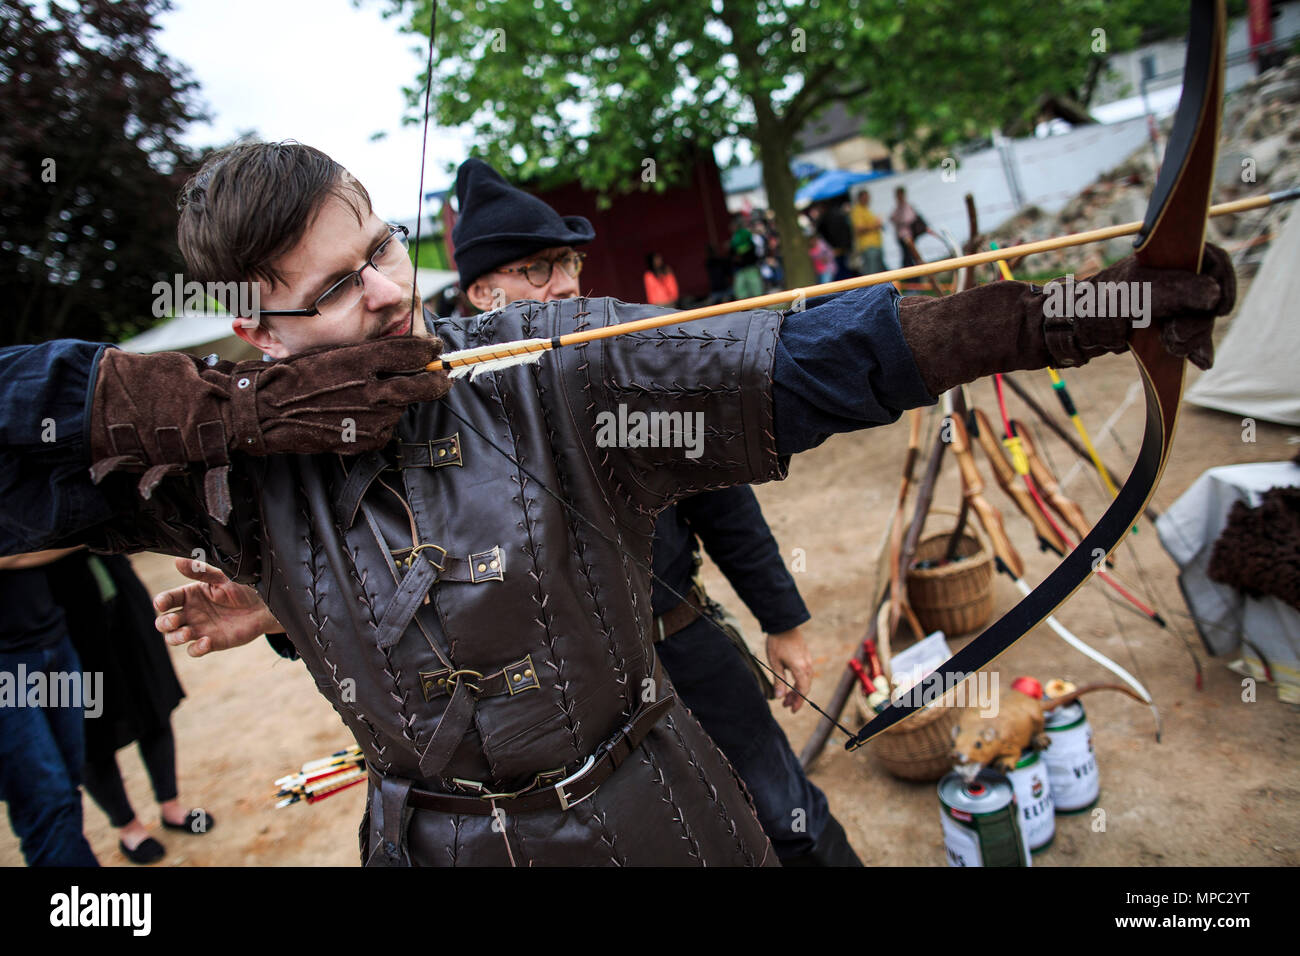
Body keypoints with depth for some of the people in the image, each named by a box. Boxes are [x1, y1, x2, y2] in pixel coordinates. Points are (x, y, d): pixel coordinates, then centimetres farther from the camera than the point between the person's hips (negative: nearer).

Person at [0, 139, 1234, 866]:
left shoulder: (551, 366, -17)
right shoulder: (237, 462, -11)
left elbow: (800, 357, -21)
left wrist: (1081, 313, -26)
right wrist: (227, 410, -27)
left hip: (648, 811, -1)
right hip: (431, 837, 2)